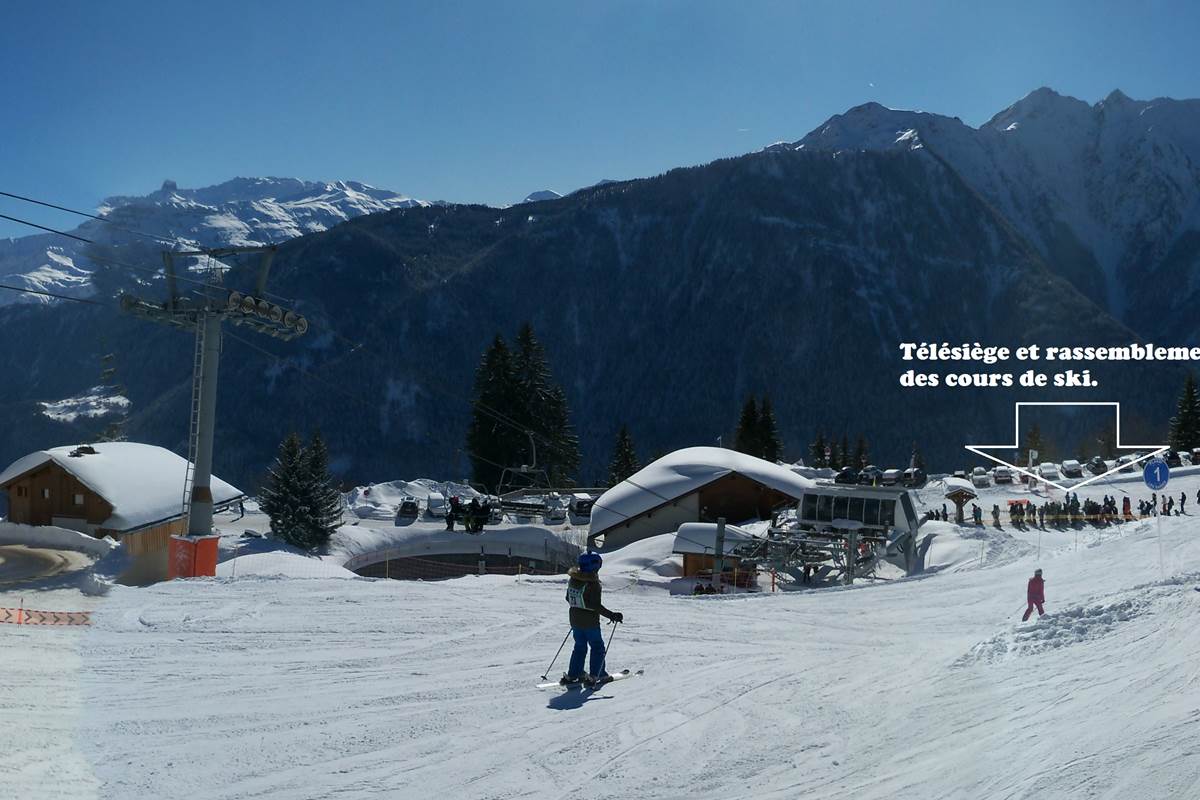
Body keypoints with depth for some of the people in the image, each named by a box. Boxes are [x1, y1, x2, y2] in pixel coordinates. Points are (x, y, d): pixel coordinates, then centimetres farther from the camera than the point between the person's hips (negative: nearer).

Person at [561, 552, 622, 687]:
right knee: (597, 648, 9)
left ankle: (572, 675, 16)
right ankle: (593, 677, 6)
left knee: (580, 647, 19)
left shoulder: (573, 580, 1)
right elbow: (596, 605, -24)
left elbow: (568, 599, 11)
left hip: (575, 619, 7)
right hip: (590, 622, -7)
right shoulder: (592, 583, -21)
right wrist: (612, 615, -19)